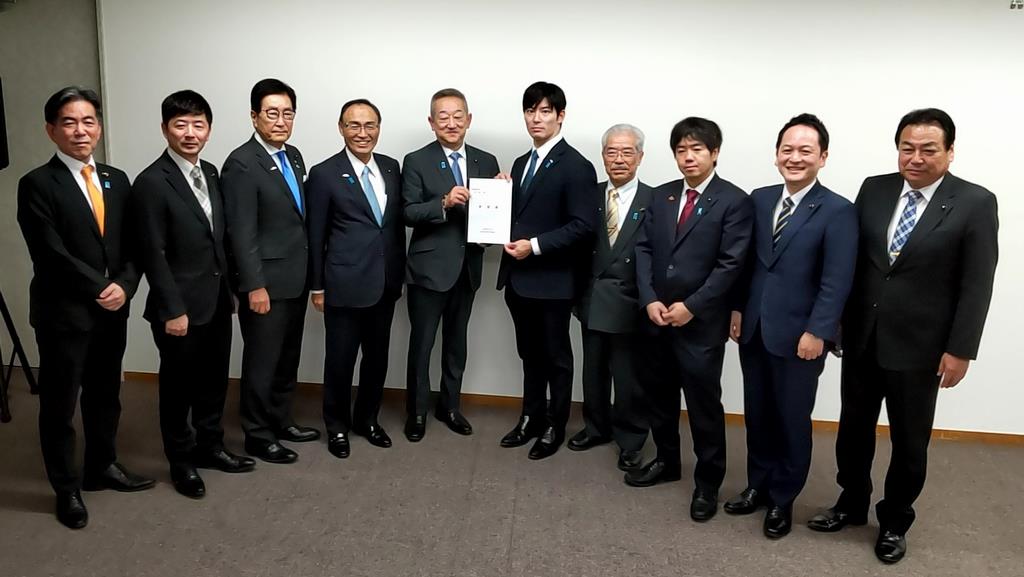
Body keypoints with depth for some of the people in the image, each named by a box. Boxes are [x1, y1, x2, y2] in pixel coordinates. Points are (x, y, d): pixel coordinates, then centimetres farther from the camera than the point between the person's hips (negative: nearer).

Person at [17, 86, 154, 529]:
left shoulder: (117, 180, 9)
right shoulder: (37, 184, -9)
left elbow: (131, 245, 6)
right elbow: (52, 254, -16)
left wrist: (124, 286, -10)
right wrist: (101, 288, -13)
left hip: (112, 310, 5)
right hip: (64, 312, -5)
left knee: (106, 396, 17)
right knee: (59, 404, 8)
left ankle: (102, 466, 35)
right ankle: (67, 488, 23)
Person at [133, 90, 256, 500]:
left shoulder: (210, 173, 8)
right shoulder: (151, 182, -14)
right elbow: (153, 255, -16)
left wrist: (228, 289, 10)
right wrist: (172, 310, -17)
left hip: (217, 302, 7)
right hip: (180, 306, -7)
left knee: (214, 381, 17)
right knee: (178, 386, 10)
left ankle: (210, 447, 35)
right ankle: (181, 461, 26)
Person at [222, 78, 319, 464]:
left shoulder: (293, 156, 10)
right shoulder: (241, 163, -14)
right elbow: (242, 233, -17)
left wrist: (309, 272, 12)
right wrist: (255, 286, -19)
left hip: (295, 279, 8)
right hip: (267, 283, -8)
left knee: (288, 359, 18)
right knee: (262, 362, 5)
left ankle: (281, 421, 33)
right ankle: (258, 436, 19)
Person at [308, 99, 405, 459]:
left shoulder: (391, 168, 6)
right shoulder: (324, 174, -7)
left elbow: (398, 224, 11)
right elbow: (316, 236, -4)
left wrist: (400, 273, 11)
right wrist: (317, 286, -2)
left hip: (385, 283, 5)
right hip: (345, 284, -4)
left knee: (377, 357, 15)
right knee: (340, 360, 7)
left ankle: (367, 418, 34)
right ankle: (337, 425, 27)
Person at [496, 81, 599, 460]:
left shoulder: (576, 166, -11)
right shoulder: (521, 163, 14)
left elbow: (584, 226, -17)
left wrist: (536, 245, -20)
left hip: (553, 279, -7)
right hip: (519, 277, 7)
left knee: (556, 357, 8)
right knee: (530, 354, 18)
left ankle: (555, 427, 23)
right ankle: (531, 418, 32)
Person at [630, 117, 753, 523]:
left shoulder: (734, 201, -6)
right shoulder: (661, 196, 10)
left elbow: (730, 264, -12)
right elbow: (644, 250, 6)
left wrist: (690, 307, -16)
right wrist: (649, 300, -7)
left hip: (702, 321, -5)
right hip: (656, 317, 5)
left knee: (704, 404, 4)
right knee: (659, 395, 17)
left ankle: (707, 483, 21)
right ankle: (666, 461, 37)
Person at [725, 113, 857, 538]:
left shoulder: (838, 211, -10)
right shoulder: (759, 199, 6)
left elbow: (836, 282, -13)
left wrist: (817, 332, -17)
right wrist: (737, 308, 7)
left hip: (799, 335, -5)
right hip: (754, 330, 5)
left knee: (792, 420, 10)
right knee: (757, 415, 15)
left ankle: (782, 500, 27)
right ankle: (758, 485, 33)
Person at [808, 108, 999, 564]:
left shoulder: (975, 203, -8)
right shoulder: (874, 189, 2)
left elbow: (977, 285, -9)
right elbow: (852, 261, 6)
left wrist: (960, 350, -11)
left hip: (919, 345, -3)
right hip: (861, 338, 4)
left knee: (909, 442, 12)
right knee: (853, 429, 16)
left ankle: (894, 522, 33)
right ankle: (851, 504, 38)